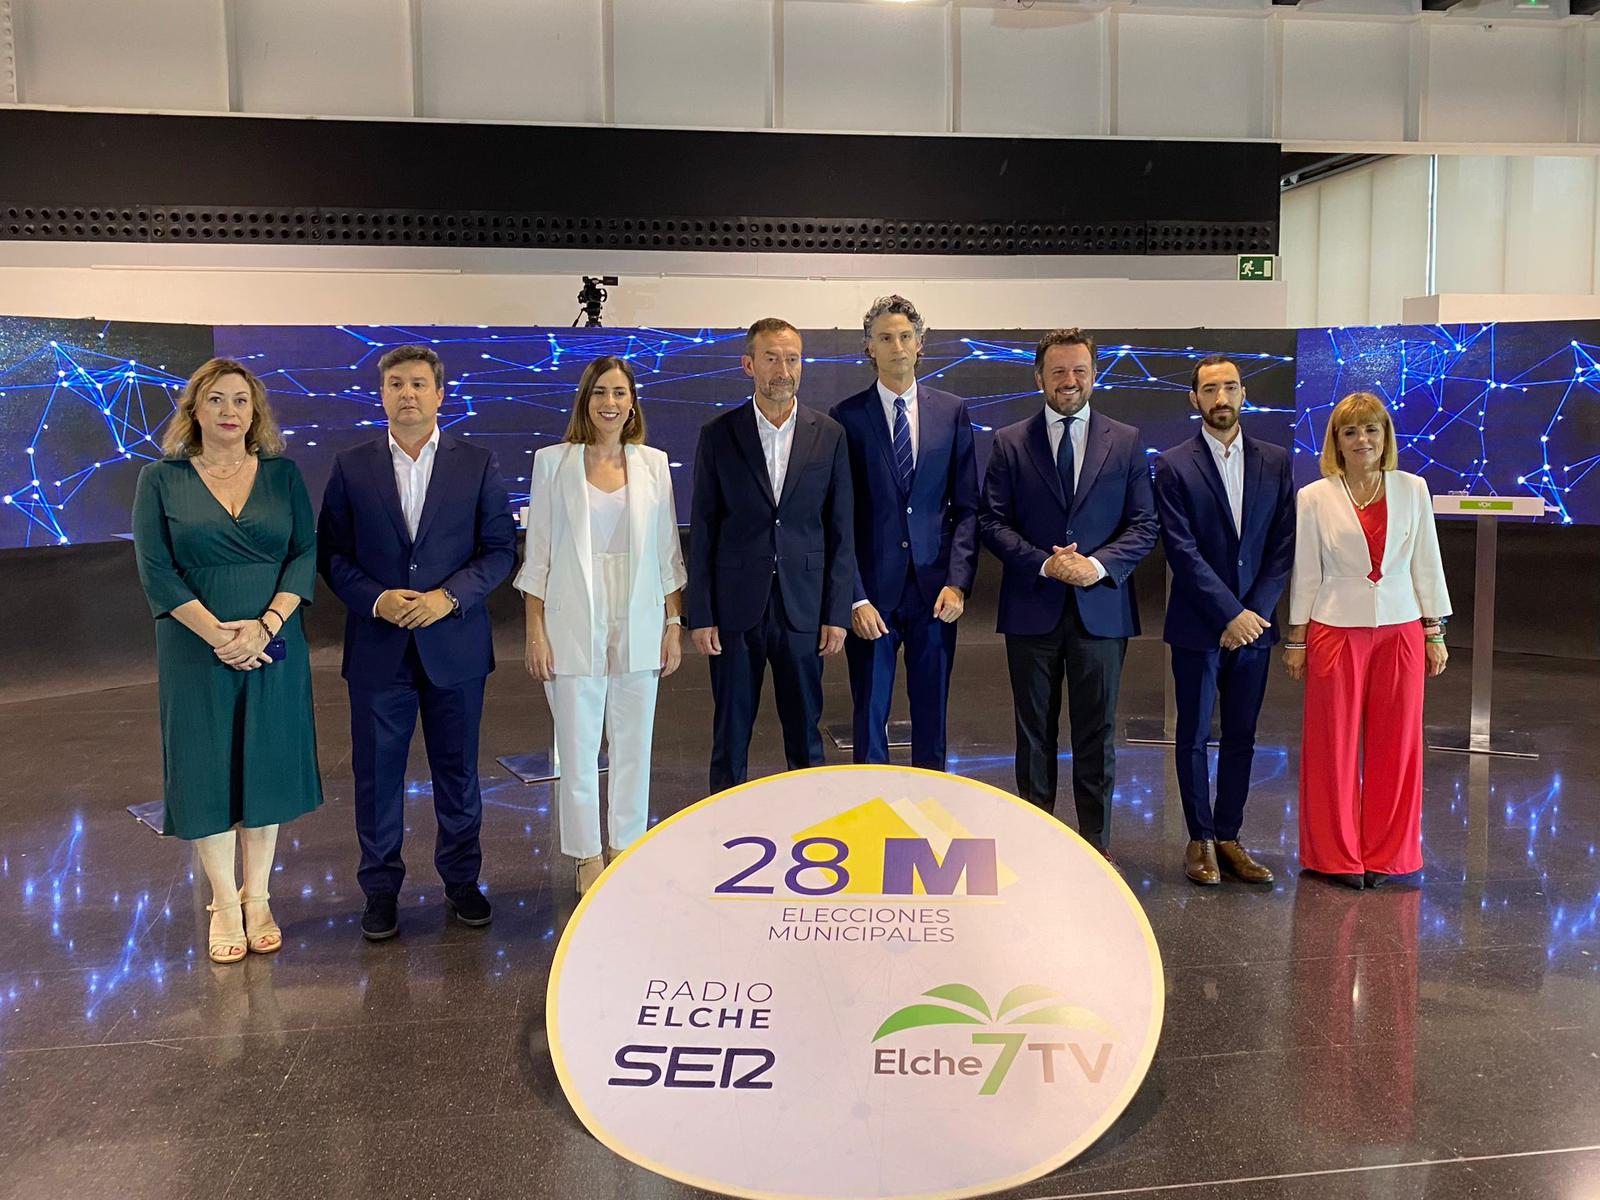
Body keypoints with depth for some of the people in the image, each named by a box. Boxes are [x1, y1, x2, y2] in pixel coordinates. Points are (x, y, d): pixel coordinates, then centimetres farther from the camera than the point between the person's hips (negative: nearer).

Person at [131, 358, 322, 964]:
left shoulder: (282, 474, 5)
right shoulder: (161, 480, 1)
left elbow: (306, 552, -1)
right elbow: (155, 568, -5)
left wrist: (265, 626, -14)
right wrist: (216, 632, -15)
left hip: (273, 646, 1)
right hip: (196, 649, -1)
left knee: (265, 767, 7)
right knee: (207, 770, 4)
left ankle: (257, 899, 19)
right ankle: (223, 903, 16)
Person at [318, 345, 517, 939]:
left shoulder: (477, 464, 2)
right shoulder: (351, 467, 4)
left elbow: (500, 549, 0)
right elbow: (332, 554, 3)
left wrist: (448, 596, -14)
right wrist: (375, 600, -13)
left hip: (455, 644, 0)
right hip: (378, 645, 0)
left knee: (457, 768, 11)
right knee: (377, 772, 7)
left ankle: (461, 879, 27)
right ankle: (381, 888, 21)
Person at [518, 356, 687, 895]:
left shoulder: (653, 463, 4)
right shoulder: (554, 462, 0)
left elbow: (666, 551, 7)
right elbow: (538, 553, 0)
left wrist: (674, 624, 5)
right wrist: (536, 631, -3)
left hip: (638, 625, 2)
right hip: (574, 626, -2)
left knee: (633, 746, 10)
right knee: (577, 748, 5)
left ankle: (626, 850, 25)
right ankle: (588, 857, 20)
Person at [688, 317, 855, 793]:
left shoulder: (829, 435, 2)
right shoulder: (718, 436, 0)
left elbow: (841, 531, 3)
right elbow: (702, 532, 1)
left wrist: (837, 613, -1)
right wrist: (701, 616, -4)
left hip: (803, 609, 1)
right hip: (736, 608, 0)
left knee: (805, 733, 10)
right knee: (730, 734, 8)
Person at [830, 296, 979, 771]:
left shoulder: (952, 411, 6)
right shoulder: (848, 417, 0)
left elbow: (967, 507, 6)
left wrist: (958, 582, -5)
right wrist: (855, 597, -9)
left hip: (934, 589, 2)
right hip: (872, 591, -2)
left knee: (931, 716, 10)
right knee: (870, 716, 6)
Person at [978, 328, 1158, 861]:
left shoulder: (1126, 442, 7)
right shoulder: (1009, 443, 5)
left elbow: (1144, 524, 4)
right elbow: (991, 522, 0)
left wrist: (1098, 564, -13)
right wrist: (1045, 563, -14)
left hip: (1101, 608, 0)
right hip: (1031, 609, 0)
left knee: (1097, 735, 6)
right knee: (1034, 732, 8)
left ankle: (1096, 845, 17)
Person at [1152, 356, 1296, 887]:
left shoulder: (1275, 461, 6)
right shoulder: (1173, 466, -4)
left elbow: (1283, 545, 3)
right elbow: (1182, 550, -11)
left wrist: (1256, 612, -8)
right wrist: (1231, 615, -15)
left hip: (1253, 622, 3)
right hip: (1197, 625, -3)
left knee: (1241, 738, 9)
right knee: (1194, 737, 6)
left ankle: (1228, 836, 19)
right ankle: (1201, 839, 18)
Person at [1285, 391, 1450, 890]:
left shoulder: (1412, 490, 4)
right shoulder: (1314, 498, -1)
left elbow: (1427, 565, 7)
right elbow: (1305, 573, 2)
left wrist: (1435, 632, 5)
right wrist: (1296, 640, 2)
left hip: (1401, 629, 2)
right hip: (1336, 630, -2)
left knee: (1396, 744, 7)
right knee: (1334, 745, 4)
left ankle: (1385, 854, 19)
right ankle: (1338, 854, 17)